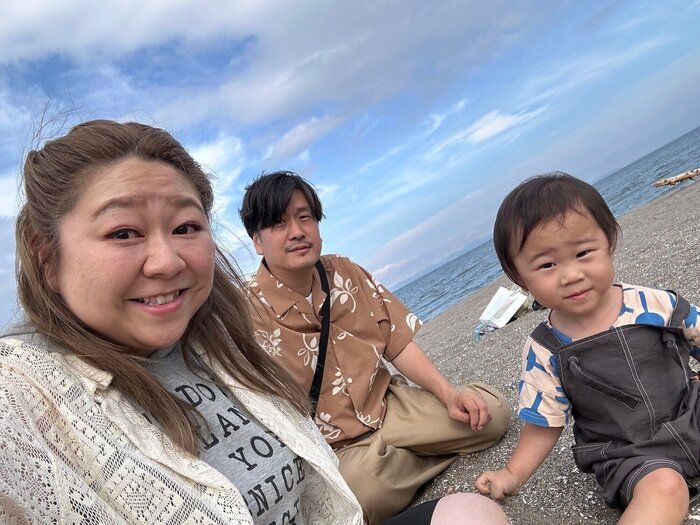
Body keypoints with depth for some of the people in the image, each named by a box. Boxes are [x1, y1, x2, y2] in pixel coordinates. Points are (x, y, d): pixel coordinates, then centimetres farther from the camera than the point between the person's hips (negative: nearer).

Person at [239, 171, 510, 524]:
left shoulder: (344, 272, 1)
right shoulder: (248, 313, -16)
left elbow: (398, 343, 3)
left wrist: (448, 394, -7)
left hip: (388, 408, 5)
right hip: (333, 449, -4)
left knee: (492, 411, -7)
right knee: (364, 492, -36)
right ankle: (430, 454, -2)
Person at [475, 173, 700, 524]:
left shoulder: (655, 304, -10)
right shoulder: (544, 353, -13)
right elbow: (545, 425, -3)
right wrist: (512, 474, -11)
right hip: (627, 453, -2)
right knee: (663, 486, -28)